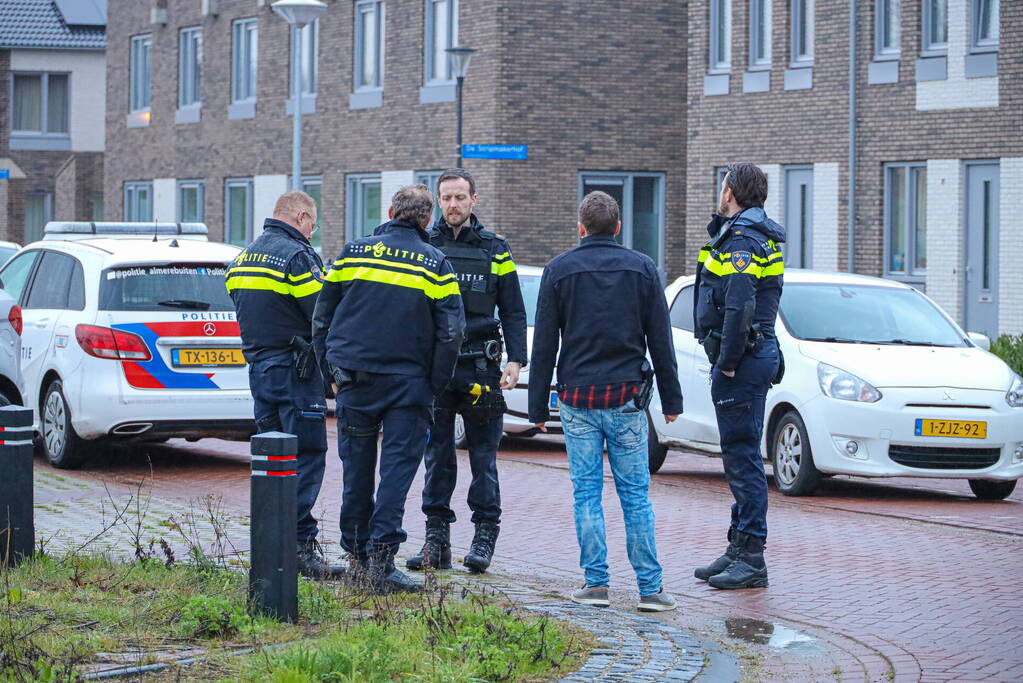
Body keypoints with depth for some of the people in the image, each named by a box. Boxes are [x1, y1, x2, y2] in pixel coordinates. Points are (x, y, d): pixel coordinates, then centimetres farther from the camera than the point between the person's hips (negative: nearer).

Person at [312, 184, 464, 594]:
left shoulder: (352, 253, 4)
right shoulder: (435, 265, -2)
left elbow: (322, 317, 9)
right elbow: (451, 332, -6)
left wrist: (330, 368, 17)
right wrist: (435, 385, 2)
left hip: (353, 379, 3)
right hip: (408, 383, -3)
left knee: (356, 468, 12)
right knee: (397, 468, -3)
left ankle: (356, 551, 22)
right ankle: (381, 557, -11)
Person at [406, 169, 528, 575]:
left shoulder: (494, 250, 7)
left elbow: (513, 312, 9)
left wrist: (515, 360, -4)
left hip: (480, 368, -1)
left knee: (483, 456, 1)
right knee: (437, 457, 3)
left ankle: (484, 538, 8)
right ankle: (437, 539, 7)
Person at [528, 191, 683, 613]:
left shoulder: (559, 270, 2)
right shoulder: (642, 269, 4)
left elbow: (544, 345, 1)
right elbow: (660, 340, 4)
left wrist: (538, 406, 6)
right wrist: (671, 399, 11)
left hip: (578, 400, 0)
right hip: (627, 398, 1)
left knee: (586, 494, 5)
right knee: (636, 495, 3)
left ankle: (596, 583, 3)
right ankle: (650, 587, 0)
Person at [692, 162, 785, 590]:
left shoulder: (741, 241, -16)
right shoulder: (754, 235, 17)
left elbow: (739, 307, -25)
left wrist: (728, 362, -19)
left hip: (741, 363, -11)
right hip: (756, 355, 11)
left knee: (743, 457, -8)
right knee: (740, 455, 15)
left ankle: (751, 558, -7)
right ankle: (740, 550, 22)